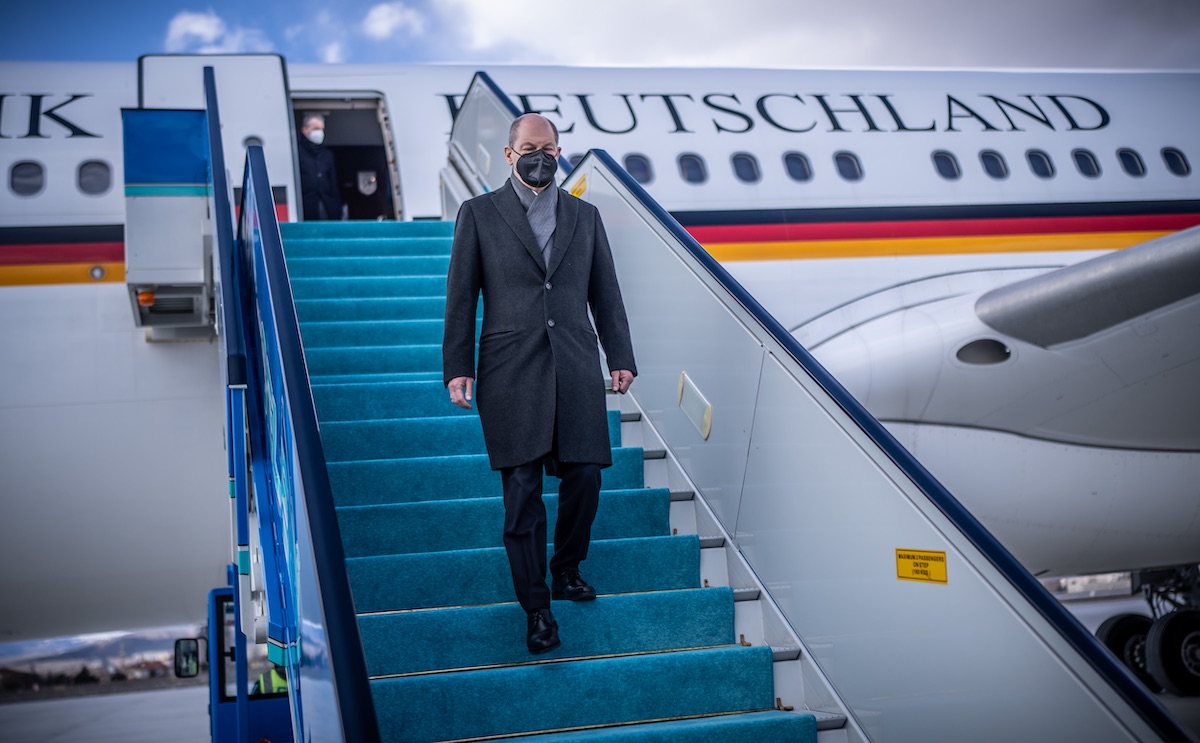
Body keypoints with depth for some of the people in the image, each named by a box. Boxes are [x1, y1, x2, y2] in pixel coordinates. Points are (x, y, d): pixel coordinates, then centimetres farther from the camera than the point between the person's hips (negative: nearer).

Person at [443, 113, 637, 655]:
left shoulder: (585, 216, 13)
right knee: (521, 492, -2)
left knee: (584, 477, 1)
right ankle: (536, 608, 7)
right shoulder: (478, 214, 6)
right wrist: (456, 367, -3)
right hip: (511, 373, -3)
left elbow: (605, 292, 14)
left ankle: (566, 571, 27)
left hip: (576, 369, 3)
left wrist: (621, 357, 8)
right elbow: (460, 296, 3)